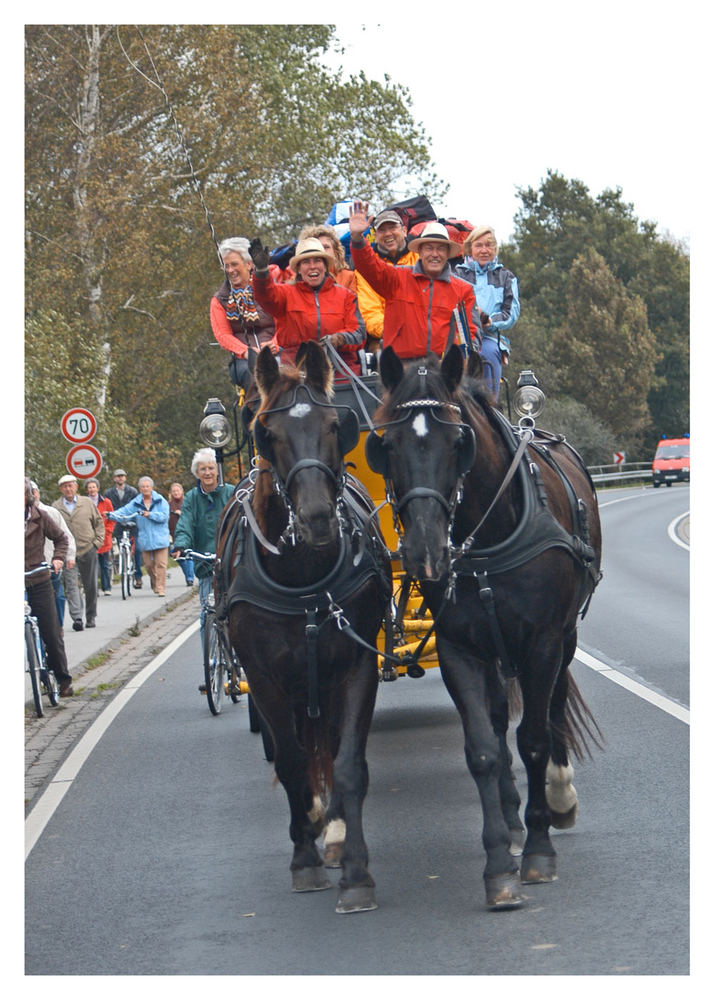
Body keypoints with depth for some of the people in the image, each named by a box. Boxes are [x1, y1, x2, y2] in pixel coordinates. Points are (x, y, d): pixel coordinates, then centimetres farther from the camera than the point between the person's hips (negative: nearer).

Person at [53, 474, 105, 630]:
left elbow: (99, 522, 12)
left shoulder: (87, 503, 6)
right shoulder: (56, 507, 3)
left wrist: (98, 541, 3)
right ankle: (76, 618, -18)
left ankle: (91, 616, 22)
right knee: (71, 585, -12)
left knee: (90, 586, 8)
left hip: (88, 549, 1)